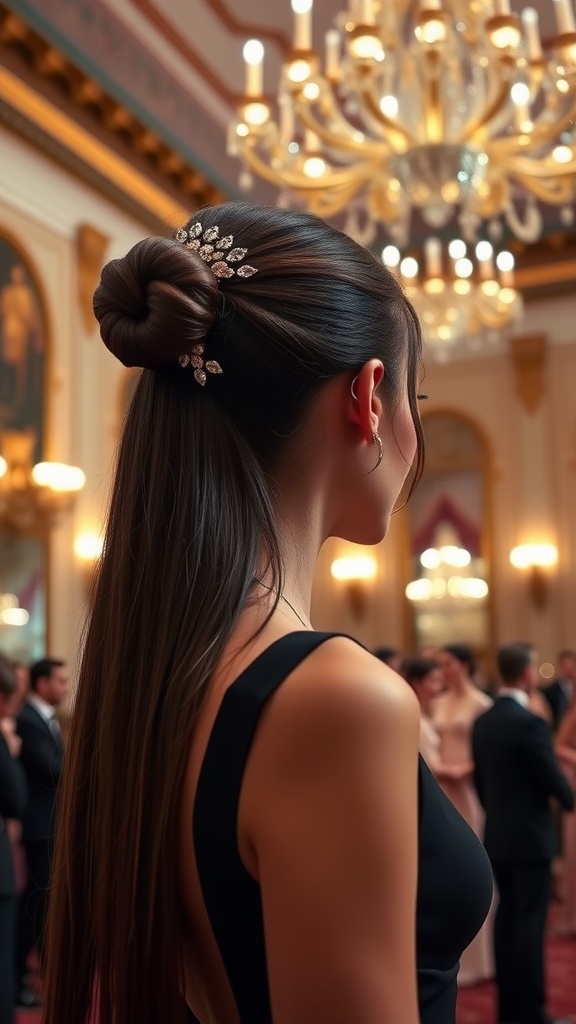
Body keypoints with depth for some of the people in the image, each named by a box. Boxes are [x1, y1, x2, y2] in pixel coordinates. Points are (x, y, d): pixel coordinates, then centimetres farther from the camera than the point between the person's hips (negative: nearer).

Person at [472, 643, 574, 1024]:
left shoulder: (482, 721, 4)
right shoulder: (531, 722, -20)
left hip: (497, 834, 7)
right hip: (529, 835, -7)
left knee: (507, 914, 14)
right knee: (530, 921, -1)